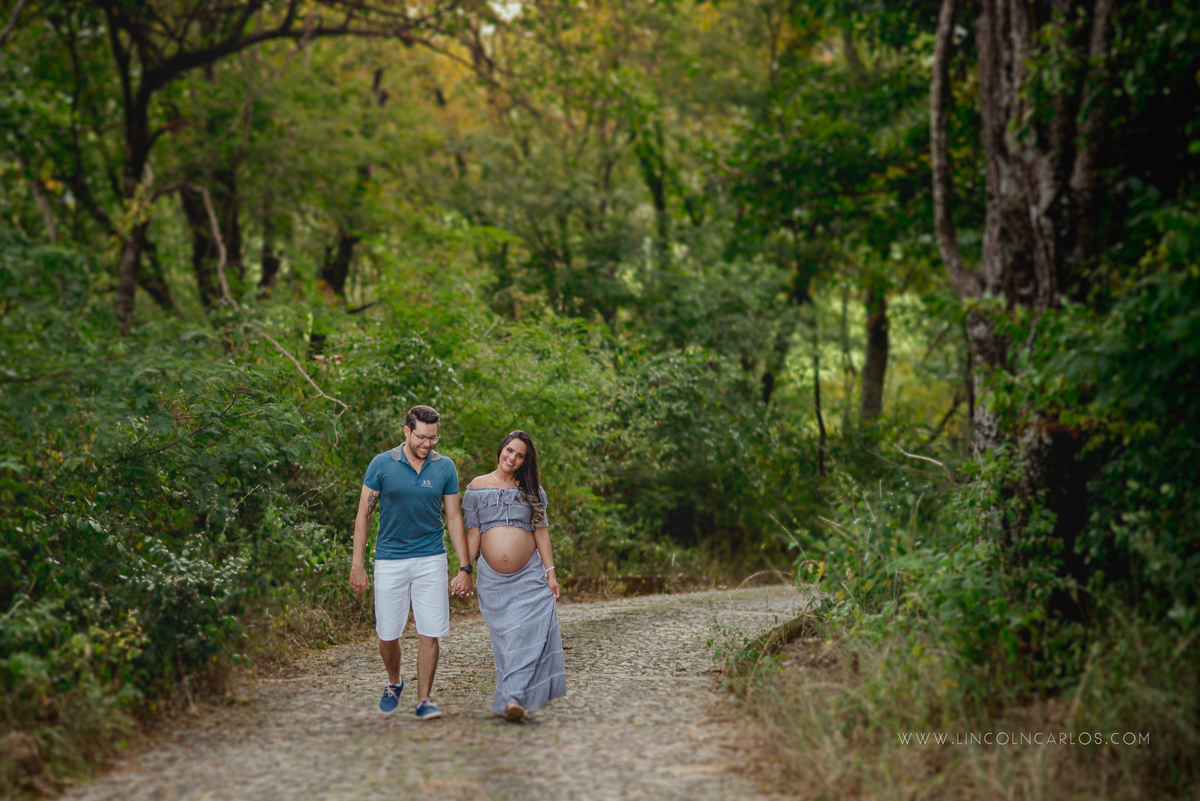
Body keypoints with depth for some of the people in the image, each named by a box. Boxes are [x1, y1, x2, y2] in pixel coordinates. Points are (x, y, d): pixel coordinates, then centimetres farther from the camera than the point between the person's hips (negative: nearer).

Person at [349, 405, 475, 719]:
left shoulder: (445, 468, 0)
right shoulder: (382, 464, -5)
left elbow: (454, 518, 5)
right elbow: (364, 514, 0)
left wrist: (465, 568, 0)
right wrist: (357, 565, -5)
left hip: (430, 559, 1)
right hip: (390, 560, -1)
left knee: (429, 633, -5)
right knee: (387, 634, 5)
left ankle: (423, 699, 7)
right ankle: (394, 683, 32)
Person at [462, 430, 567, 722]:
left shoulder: (531, 490, 9)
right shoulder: (477, 487, 7)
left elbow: (541, 532, 8)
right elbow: (472, 533, 7)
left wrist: (550, 572, 2)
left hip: (529, 577, 0)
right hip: (493, 579, 0)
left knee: (526, 635, -12)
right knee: (504, 638, 0)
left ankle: (512, 697, -15)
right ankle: (513, 696, 4)